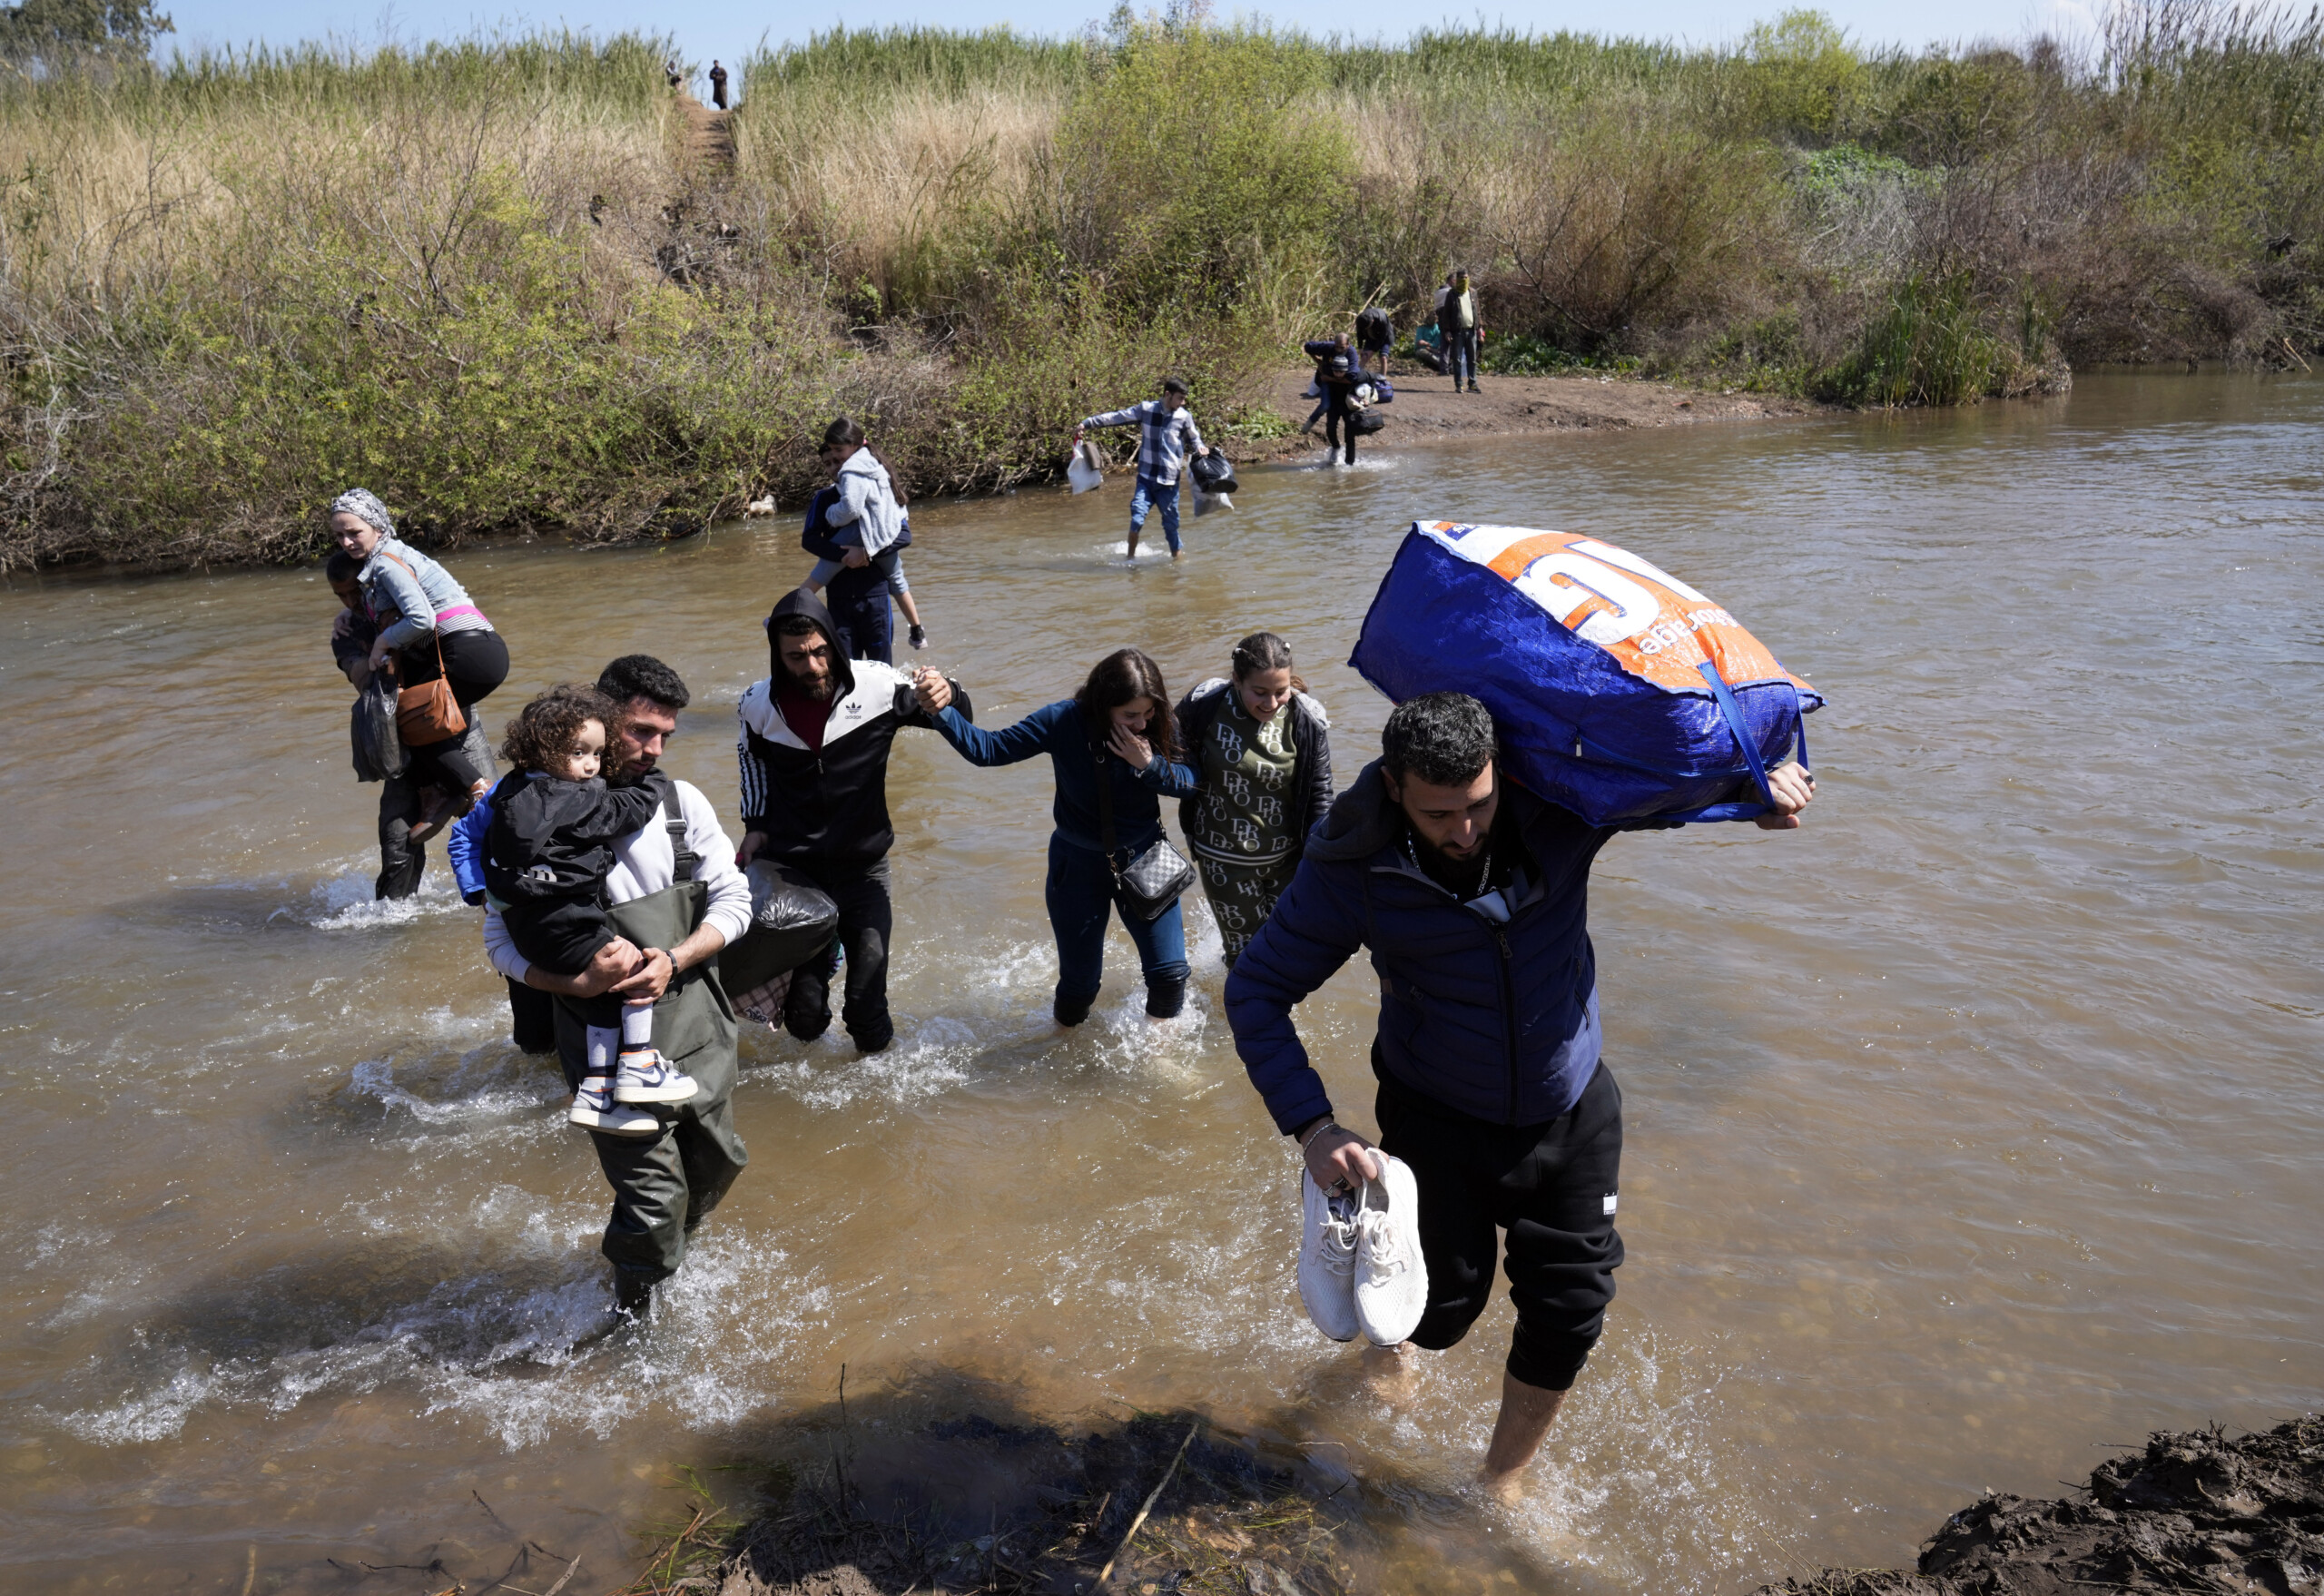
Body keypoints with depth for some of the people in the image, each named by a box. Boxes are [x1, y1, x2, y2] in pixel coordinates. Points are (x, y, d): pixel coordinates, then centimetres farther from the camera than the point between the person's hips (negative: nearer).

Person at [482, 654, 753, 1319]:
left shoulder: (683, 802, 3)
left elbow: (733, 899, 4)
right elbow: (502, 940, -6)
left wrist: (674, 960, -13)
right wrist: (577, 983, -23)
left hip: (699, 1027, 5)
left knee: (717, 1164, 19)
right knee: (654, 1197, -5)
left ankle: (671, 1254, 50)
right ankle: (633, 1310, 24)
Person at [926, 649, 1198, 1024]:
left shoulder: (1158, 726, -15)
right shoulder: (1065, 721, -21)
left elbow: (1191, 782, -14)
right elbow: (988, 748, -22)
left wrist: (1149, 765, -30)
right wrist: (941, 711, -35)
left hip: (1143, 858, 1)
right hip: (1079, 863, -1)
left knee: (1170, 972, -2)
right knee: (1079, 985, 9)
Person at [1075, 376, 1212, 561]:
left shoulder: (1185, 417, 1)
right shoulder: (1145, 409, -2)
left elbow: (1194, 438, 16)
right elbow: (1117, 417, 3)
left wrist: (1200, 448, -7)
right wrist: (1087, 423, 2)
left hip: (1169, 482, 1)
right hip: (1146, 478, 0)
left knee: (1171, 525, 5)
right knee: (1137, 520, -12)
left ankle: (1176, 559, 22)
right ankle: (1131, 557, 7)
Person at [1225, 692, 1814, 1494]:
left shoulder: (1561, 805, -19)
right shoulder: (1355, 868, -23)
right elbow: (1255, 991, -15)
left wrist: (1764, 781, -22)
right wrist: (1313, 1127, -26)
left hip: (1570, 1111, 2)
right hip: (1438, 1118, -2)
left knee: (1568, 1315, 7)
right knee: (1442, 1304, 11)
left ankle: (1501, 1481, 36)